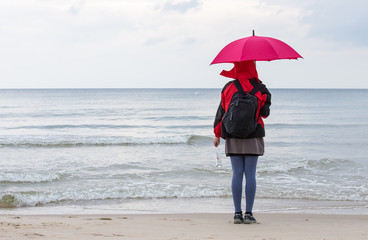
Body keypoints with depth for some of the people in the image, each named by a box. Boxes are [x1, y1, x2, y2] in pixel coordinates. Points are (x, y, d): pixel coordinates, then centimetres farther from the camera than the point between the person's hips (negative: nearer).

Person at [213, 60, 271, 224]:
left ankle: (237, 213, 2)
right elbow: (265, 112, 1)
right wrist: (266, 97, 19)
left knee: (237, 174, 3)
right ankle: (248, 213, -1)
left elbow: (221, 111, 4)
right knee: (250, 174, 0)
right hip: (253, 137, -2)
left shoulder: (228, 88, 3)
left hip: (233, 137, 2)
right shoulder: (259, 88, -3)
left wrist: (217, 134, 12)